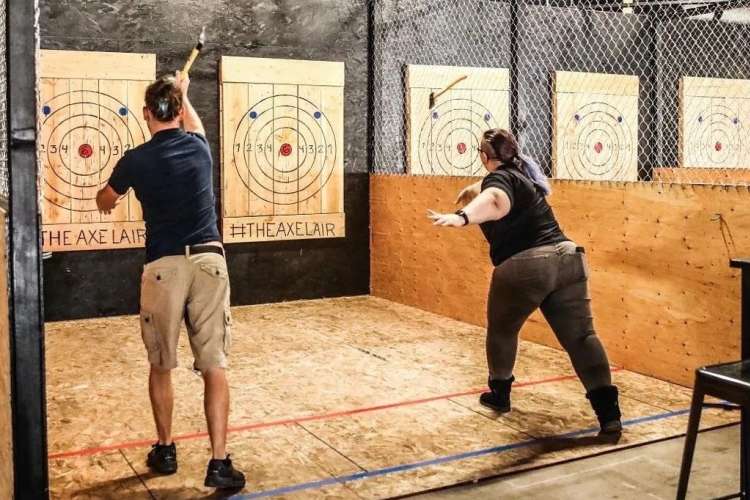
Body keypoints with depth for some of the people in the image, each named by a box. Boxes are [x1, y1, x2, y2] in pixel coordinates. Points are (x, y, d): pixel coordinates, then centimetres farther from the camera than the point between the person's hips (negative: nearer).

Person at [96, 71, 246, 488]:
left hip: (163, 267, -1)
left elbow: (105, 202, 23)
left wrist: (106, 200, 48)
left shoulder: (135, 160, 0)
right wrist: (183, 94, 54)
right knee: (214, 366, 3)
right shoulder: (199, 147, 7)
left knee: (161, 366, 17)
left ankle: (165, 450, 29)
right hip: (208, 261, 1)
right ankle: (219, 462, 1)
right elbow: (194, 126, 35)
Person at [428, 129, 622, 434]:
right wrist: (472, 190, 68)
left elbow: (494, 200, -30)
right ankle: (608, 411, -6)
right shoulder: (520, 174, 24)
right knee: (580, 335, 1)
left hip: (524, 268, -7)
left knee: (502, 329, 19)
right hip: (566, 259, 7)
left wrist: (462, 217, -48)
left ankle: (499, 393, 33)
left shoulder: (498, 178, -3)